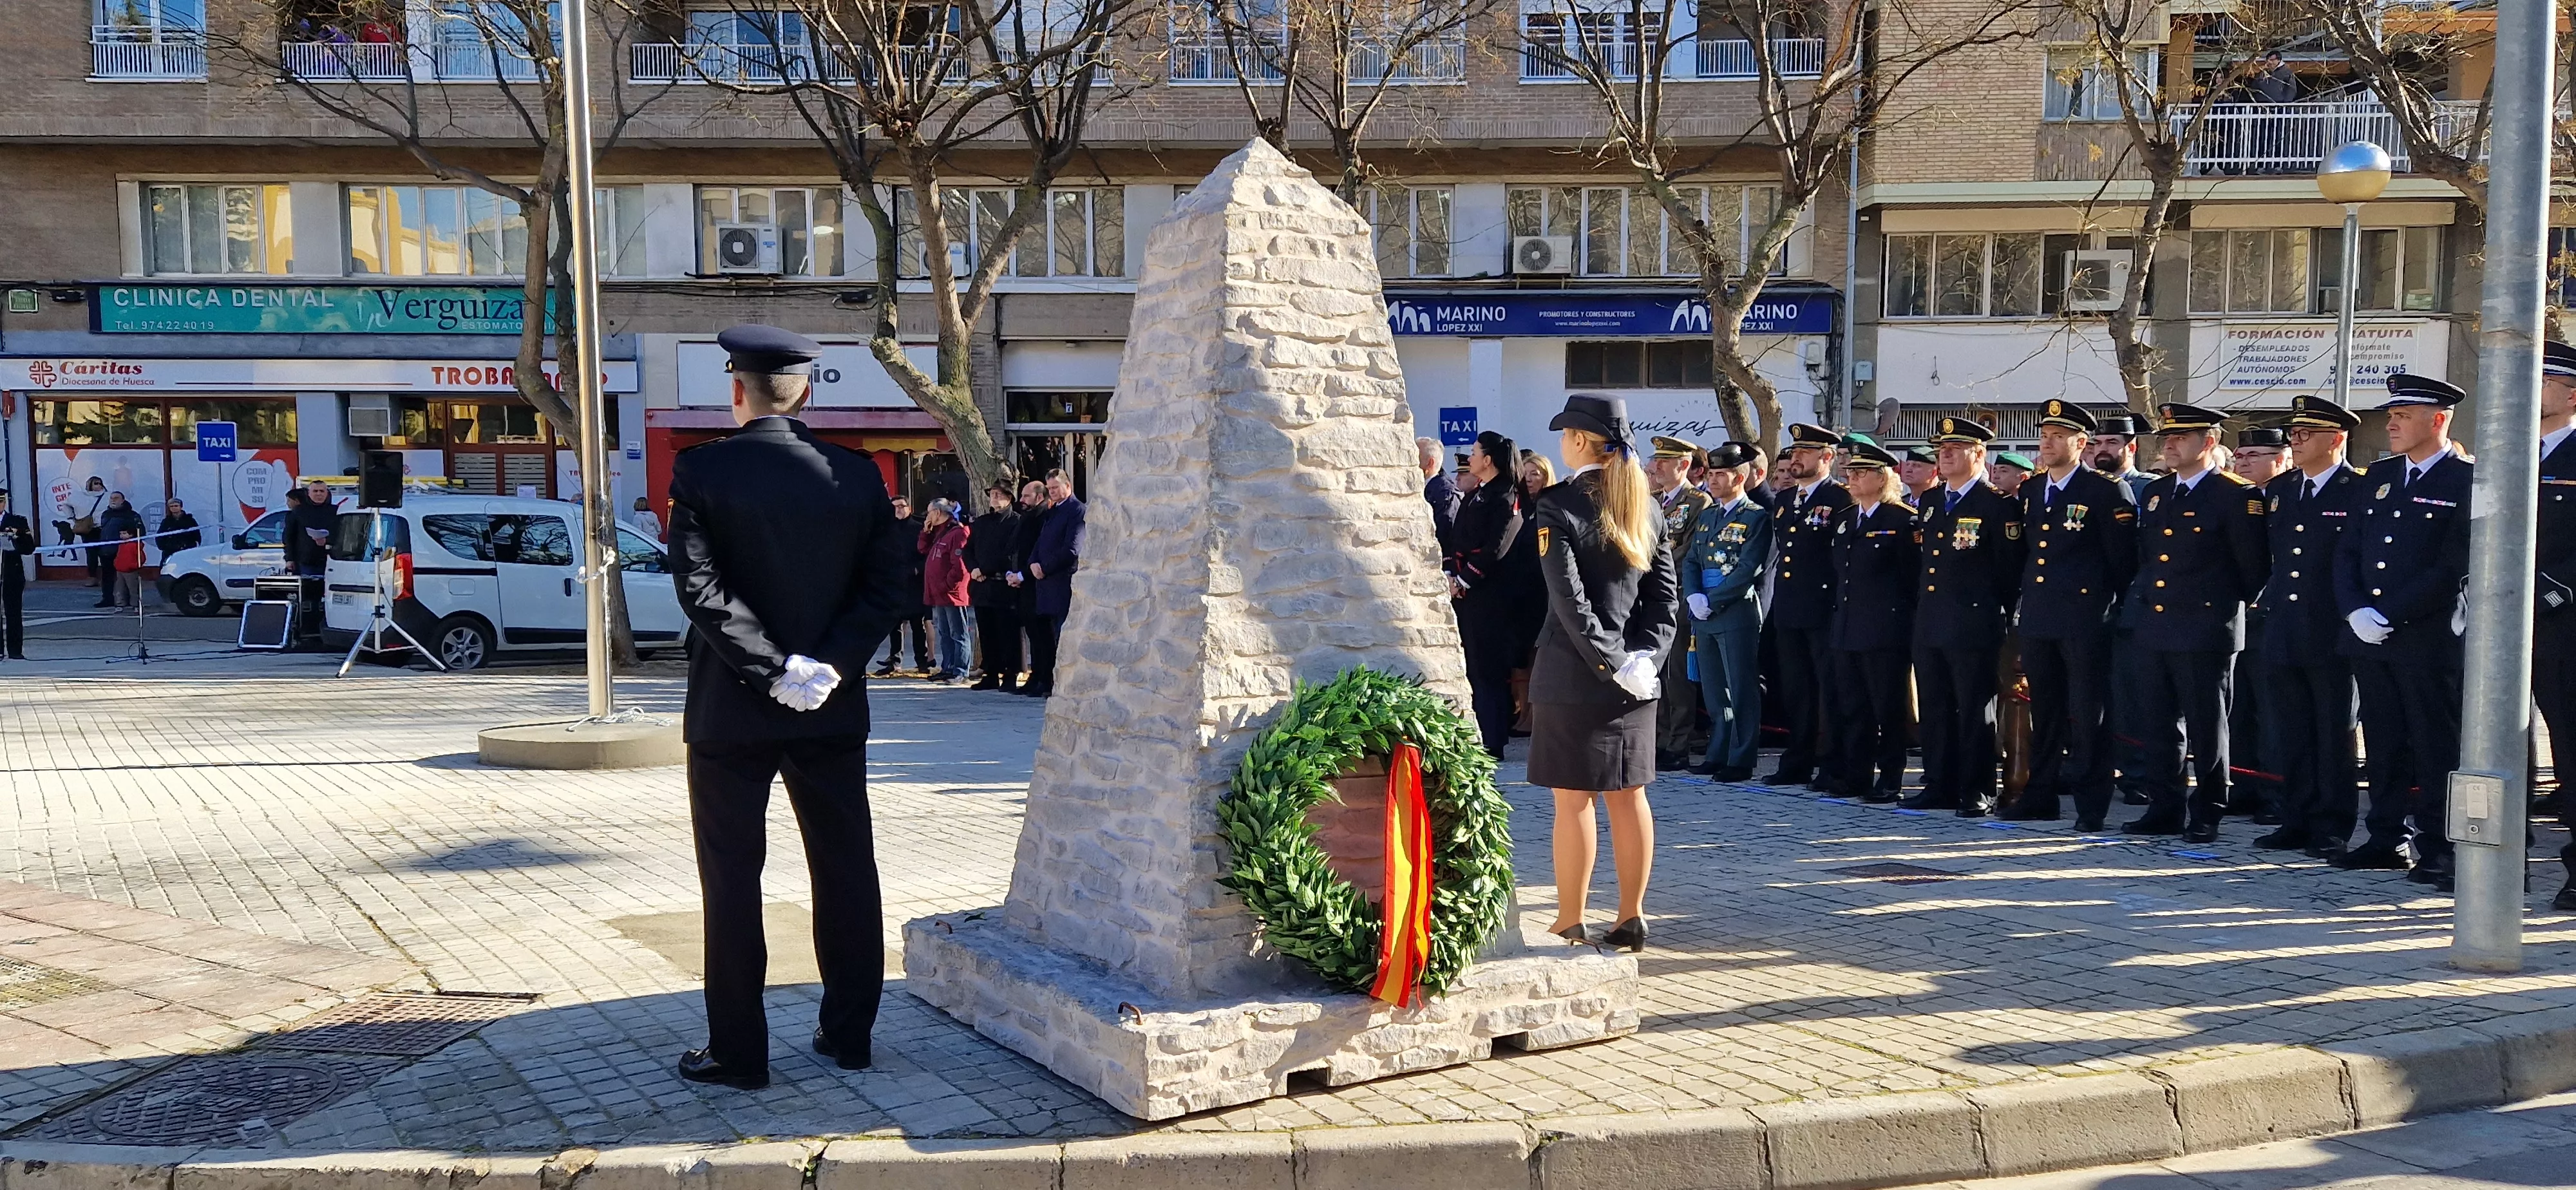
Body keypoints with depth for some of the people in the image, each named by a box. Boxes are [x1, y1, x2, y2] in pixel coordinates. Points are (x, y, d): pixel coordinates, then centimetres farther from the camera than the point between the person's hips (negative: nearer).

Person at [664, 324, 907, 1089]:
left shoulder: (702, 471, -8)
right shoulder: (858, 475, 1)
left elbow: (699, 586, -16)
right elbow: (886, 588, -3)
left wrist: (772, 669, -15)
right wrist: (831, 664, -8)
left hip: (734, 710, -3)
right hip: (834, 710, 3)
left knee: (733, 877, 6)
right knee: (845, 868, 12)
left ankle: (738, 1052, 11)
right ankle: (849, 1033, 20)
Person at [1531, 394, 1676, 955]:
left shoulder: (1559, 507, -12)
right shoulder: (1644, 506, 8)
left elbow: (1571, 601, -18)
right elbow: (1664, 597, 5)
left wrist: (1612, 663, -14)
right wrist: (1641, 658, -1)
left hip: (1574, 673, -6)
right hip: (1633, 681, 6)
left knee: (1574, 799, 0)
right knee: (1628, 795, 12)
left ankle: (1570, 924, 6)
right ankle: (1632, 918, 18)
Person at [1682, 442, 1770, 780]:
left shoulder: (1756, 518, -6)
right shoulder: (1707, 515, 16)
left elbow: (1747, 570, -14)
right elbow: (1691, 561, 14)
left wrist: (1712, 601, -15)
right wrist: (1693, 597, -3)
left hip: (1737, 614, -7)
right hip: (1704, 615, 7)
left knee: (1741, 690, -3)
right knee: (1713, 691, 12)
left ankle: (1741, 761, 1)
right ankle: (1718, 755, 20)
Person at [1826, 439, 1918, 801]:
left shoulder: (1903, 520, -7)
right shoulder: (1843, 519, 15)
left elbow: (1914, 575, -8)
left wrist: (1904, 617, -9)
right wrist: (1839, 609, 14)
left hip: (1886, 631, -7)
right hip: (1847, 630, 8)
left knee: (1888, 709, -2)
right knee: (1850, 708, 10)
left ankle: (1890, 781, 5)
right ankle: (1856, 776, 18)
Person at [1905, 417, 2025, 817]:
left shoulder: (1997, 506, -7)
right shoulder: (1930, 502, 14)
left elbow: (2010, 571, -6)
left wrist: (1997, 615, -4)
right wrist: (1921, 606, 16)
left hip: (1973, 626, -7)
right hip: (1928, 623, 7)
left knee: (1974, 711, -1)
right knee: (1934, 709, 11)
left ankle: (1977, 793, 5)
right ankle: (1939, 787, 19)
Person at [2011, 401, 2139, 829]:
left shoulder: (2106, 491, -7)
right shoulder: (2029, 491, 13)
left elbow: (2124, 559, -6)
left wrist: (2114, 609, -4)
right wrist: (2028, 598, 15)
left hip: (2085, 620, -6)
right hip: (2037, 618, 6)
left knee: (2088, 713, -3)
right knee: (2044, 711, 13)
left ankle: (2092, 804, 2)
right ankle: (2041, 795, 21)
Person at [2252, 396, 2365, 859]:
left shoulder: (2362, 492, -6)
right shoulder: (2278, 489, 13)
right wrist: (2265, 600, 10)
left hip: (2332, 638, -6)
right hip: (2281, 637, 6)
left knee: (2334, 736, 3)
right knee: (2290, 736, 10)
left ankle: (2332, 829, 10)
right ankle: (2297, 821, 19)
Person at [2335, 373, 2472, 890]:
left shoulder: (2465, 482, -6)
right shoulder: (2379, 476, 14)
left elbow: (2454, 568, -13)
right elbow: (2347, 551, 12)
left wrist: (2388, 614, -16)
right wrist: (2354, 611, -4)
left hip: (2429, 639, -6)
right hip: (2369, 637, 6)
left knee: (2435, 748, 0)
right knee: (2383, 744, 11)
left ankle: (2436, 848, 6)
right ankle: (2386, 837, 19)